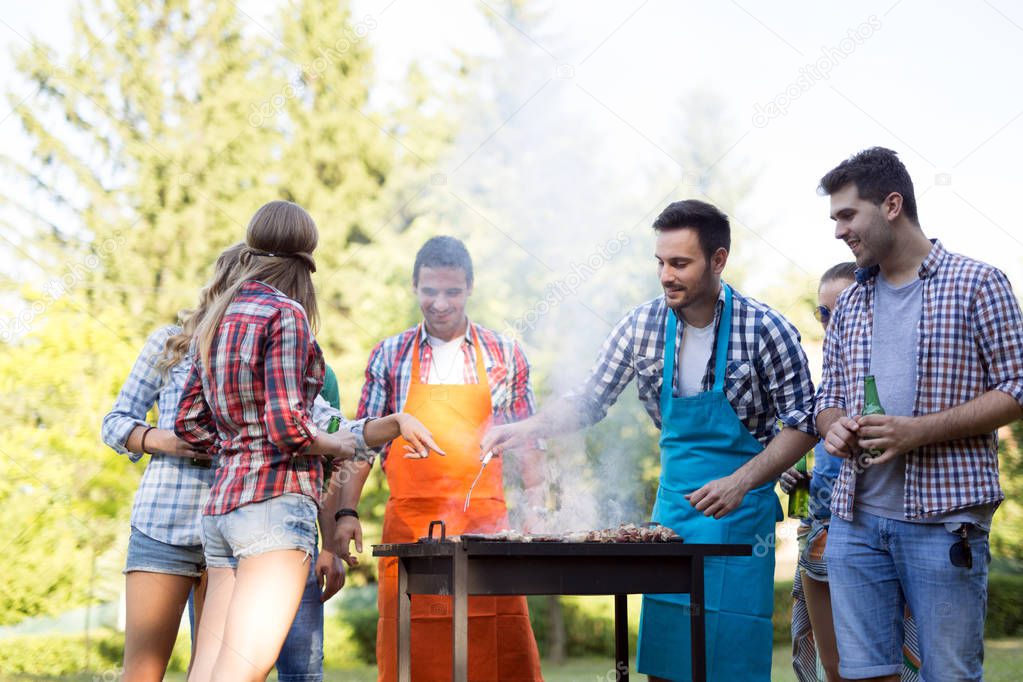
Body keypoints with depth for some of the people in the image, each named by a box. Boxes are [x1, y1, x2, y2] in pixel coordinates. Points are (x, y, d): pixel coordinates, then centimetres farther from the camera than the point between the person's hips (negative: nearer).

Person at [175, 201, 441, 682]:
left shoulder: (219, 321, 17)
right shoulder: (286, 314, -6)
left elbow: (189, 424, 18)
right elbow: (286, 425, -15)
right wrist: (337, 445, 3)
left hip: (221, 506, 8)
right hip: (276, 498, -8)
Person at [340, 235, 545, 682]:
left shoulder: (504, 356, 10)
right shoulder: (390, 356, 10)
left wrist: (537, 508, 3)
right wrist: (346, 512, 3)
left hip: (486, 523, 0)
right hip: (409, 524, 0)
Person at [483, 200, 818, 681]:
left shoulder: (765, 330, -12)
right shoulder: (643, 326, -2)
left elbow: (802, 424, -8)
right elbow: (590, 402, 7)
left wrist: (742, 482, -20)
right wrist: (524, 429, -9)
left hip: (742, 513, -4)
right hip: (673, 507, 4)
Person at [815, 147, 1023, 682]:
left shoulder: (977, 283, -1)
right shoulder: (850, 305, 17)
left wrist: (920, 431, -16)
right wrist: (832, 427, -4)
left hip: (943, 515, -5)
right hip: (856, 516, 5)